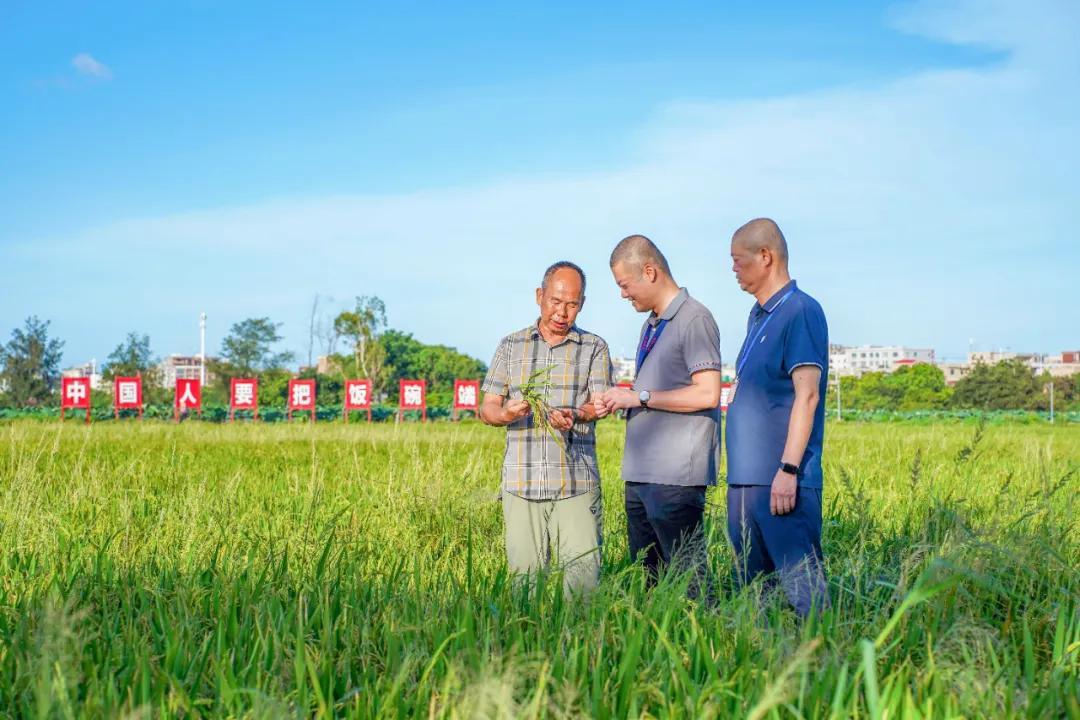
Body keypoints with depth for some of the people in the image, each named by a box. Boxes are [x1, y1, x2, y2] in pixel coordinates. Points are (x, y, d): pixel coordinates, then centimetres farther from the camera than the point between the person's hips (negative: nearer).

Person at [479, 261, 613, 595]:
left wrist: (574, 415, -25)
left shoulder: (594, 348, 10)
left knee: (583, 573, -7)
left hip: (576, 483, -1)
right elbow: (486, 407, 9)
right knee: (523, 575, 0)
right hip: (521, 483, 1)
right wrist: (504, 414, -15)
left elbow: (598, 404, -3)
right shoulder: (511, 346, 14)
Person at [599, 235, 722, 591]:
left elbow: (707, 394, -17)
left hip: (676, 477, -9)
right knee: (646, 579, 11)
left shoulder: (695, 319, -9)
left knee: (685, 578, -5)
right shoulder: (651, 325, 19)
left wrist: (640, 397, -13)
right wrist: (624, 399, 7)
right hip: (640, 475, 9)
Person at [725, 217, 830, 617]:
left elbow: (807, 395, -17)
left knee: (800, 580, -7)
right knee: (750, 583, 12)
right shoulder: (757, 316, 18)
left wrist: (789, 469, -22)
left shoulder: (800, 311, -9)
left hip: (780, 480, -9)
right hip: (744, 477, 9)